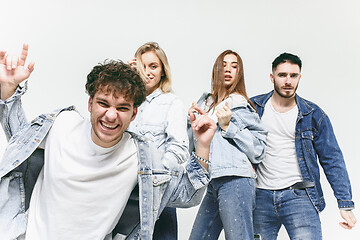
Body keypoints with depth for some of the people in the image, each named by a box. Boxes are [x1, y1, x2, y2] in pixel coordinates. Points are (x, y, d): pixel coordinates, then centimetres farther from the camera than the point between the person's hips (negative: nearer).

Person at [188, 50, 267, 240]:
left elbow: (258, 150, -5)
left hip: (235, 180, -6)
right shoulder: (204, 103, 20)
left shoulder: (241, 106, 2)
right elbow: (191, 145, 25)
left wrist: (228, 126, -9)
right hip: (211, 183, 6)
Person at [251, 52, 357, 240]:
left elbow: (332, 160, 3)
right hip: (261, 196, 1)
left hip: (299, 196, -1)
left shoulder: (313, 115, 2)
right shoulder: (254, 107, 4)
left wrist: (345, 204, -2)